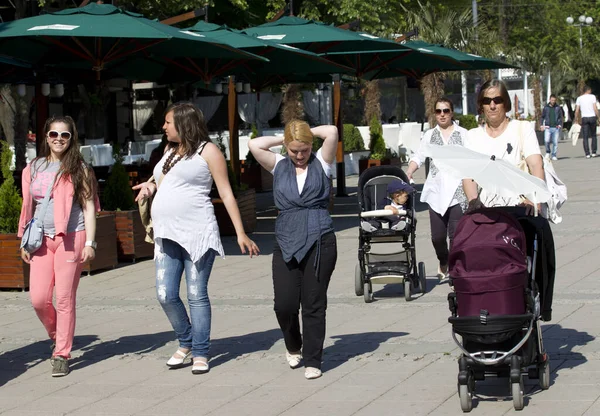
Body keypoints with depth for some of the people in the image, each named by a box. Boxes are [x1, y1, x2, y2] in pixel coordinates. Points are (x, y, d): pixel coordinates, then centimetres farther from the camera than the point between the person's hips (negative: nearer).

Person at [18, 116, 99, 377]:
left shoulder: (78, 169, 2)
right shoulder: (33, 169, 11)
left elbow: (89, 207, 0)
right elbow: (28, 207, 16)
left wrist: (89, 242, -7)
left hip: (71, 238, -3)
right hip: (42, 240, 3)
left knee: (65, 298, -3)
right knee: (38, 299, -3)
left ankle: (61, 355, 5)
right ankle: (56, 335, 25)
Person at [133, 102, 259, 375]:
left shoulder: (207, 151, -1)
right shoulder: (170, 152, 19)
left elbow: (226, 193, -3)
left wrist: (240, 233, -8)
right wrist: (151, 187, 9)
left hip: (197, 234, -6)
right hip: (167, 235, 6)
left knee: (197, 295, -3)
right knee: (165, 295, 0)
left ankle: (200, 353, 5)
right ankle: (186, 343, 19)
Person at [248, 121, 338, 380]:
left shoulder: (321, 163, 7)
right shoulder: (279, 166, 12)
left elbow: (332, 132, -7)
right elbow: (255, 144, -2)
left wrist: (308, 133, 8)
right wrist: (284, 139, 8)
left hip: (319, 242, -2)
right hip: (286, 242, 2)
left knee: (314, 305, 0)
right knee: (284, 304, -3)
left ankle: (313, 361, 10)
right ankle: (293, 347, 26)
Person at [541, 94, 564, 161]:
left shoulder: (558, 107, 7)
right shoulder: (546, 107, 6)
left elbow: (561, 117, 11)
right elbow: (542, 117, 12)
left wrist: (560, 124, -2)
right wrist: (542, 125, 1)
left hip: (555, 128, 1)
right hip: (548, 127, -1)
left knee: (555, 142, -1)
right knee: (546, 141, -15)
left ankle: (553, 155, 9)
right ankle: (548, 152, 9)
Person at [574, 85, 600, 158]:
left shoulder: (579, 98, 5)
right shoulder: (592, 96, -1)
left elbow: (577, 111, 1)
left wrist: (577, 119, 9)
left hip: (584, 118, 1)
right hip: (592, 117, -1)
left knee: (585, 137, 2)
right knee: (593, 136, 13)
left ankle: (587, 154, -5)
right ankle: (594, 152, 9)